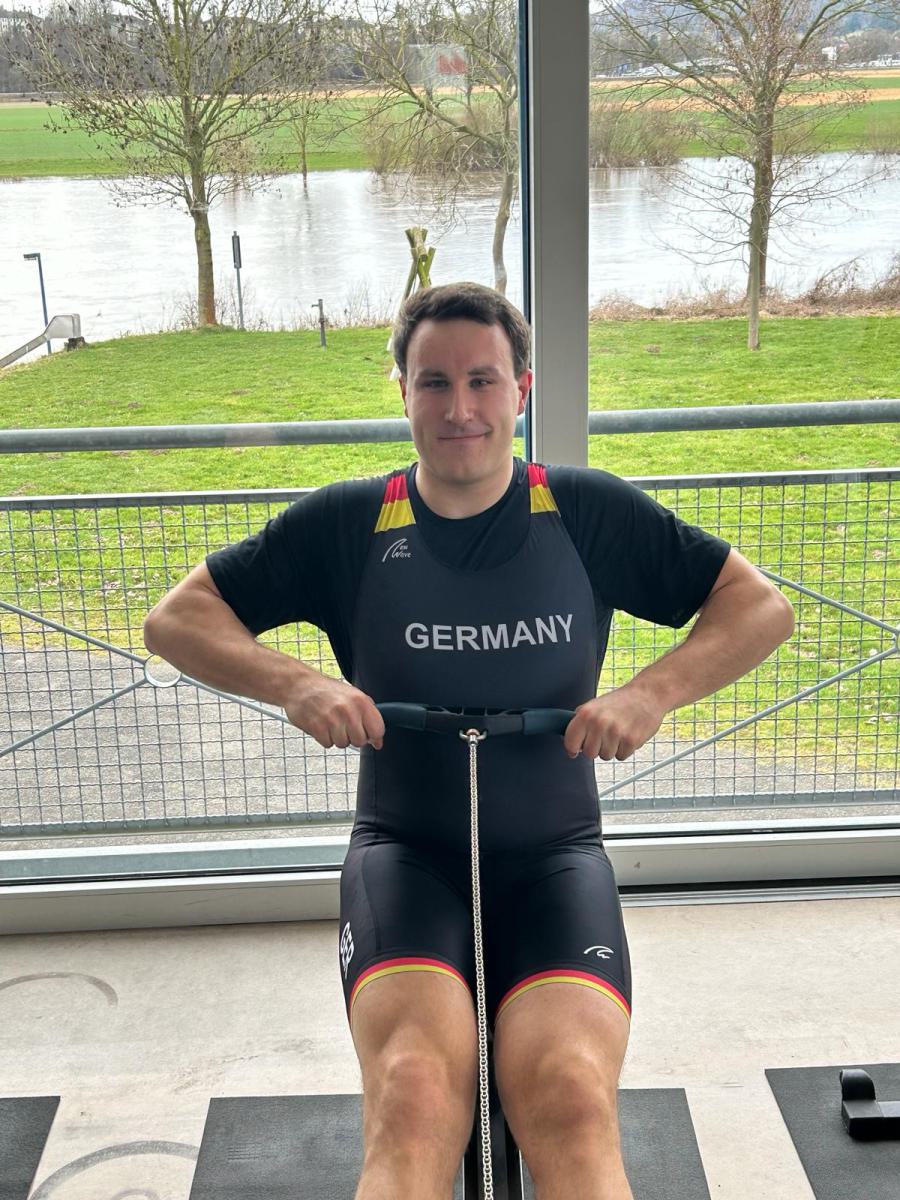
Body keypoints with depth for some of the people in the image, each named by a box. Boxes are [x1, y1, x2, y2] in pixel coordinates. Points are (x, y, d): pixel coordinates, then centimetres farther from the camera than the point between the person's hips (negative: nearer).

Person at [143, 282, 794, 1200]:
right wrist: (294, 685, -15)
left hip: (555, 855, 1)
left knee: (571, 1099, -28)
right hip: (405, 849, 0)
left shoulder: (589, 513, 1)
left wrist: (655, 692, -14)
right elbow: (175, 618, 4)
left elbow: (763, 606, 4)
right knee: (414, 1099, -29)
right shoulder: (347, 525, 1)